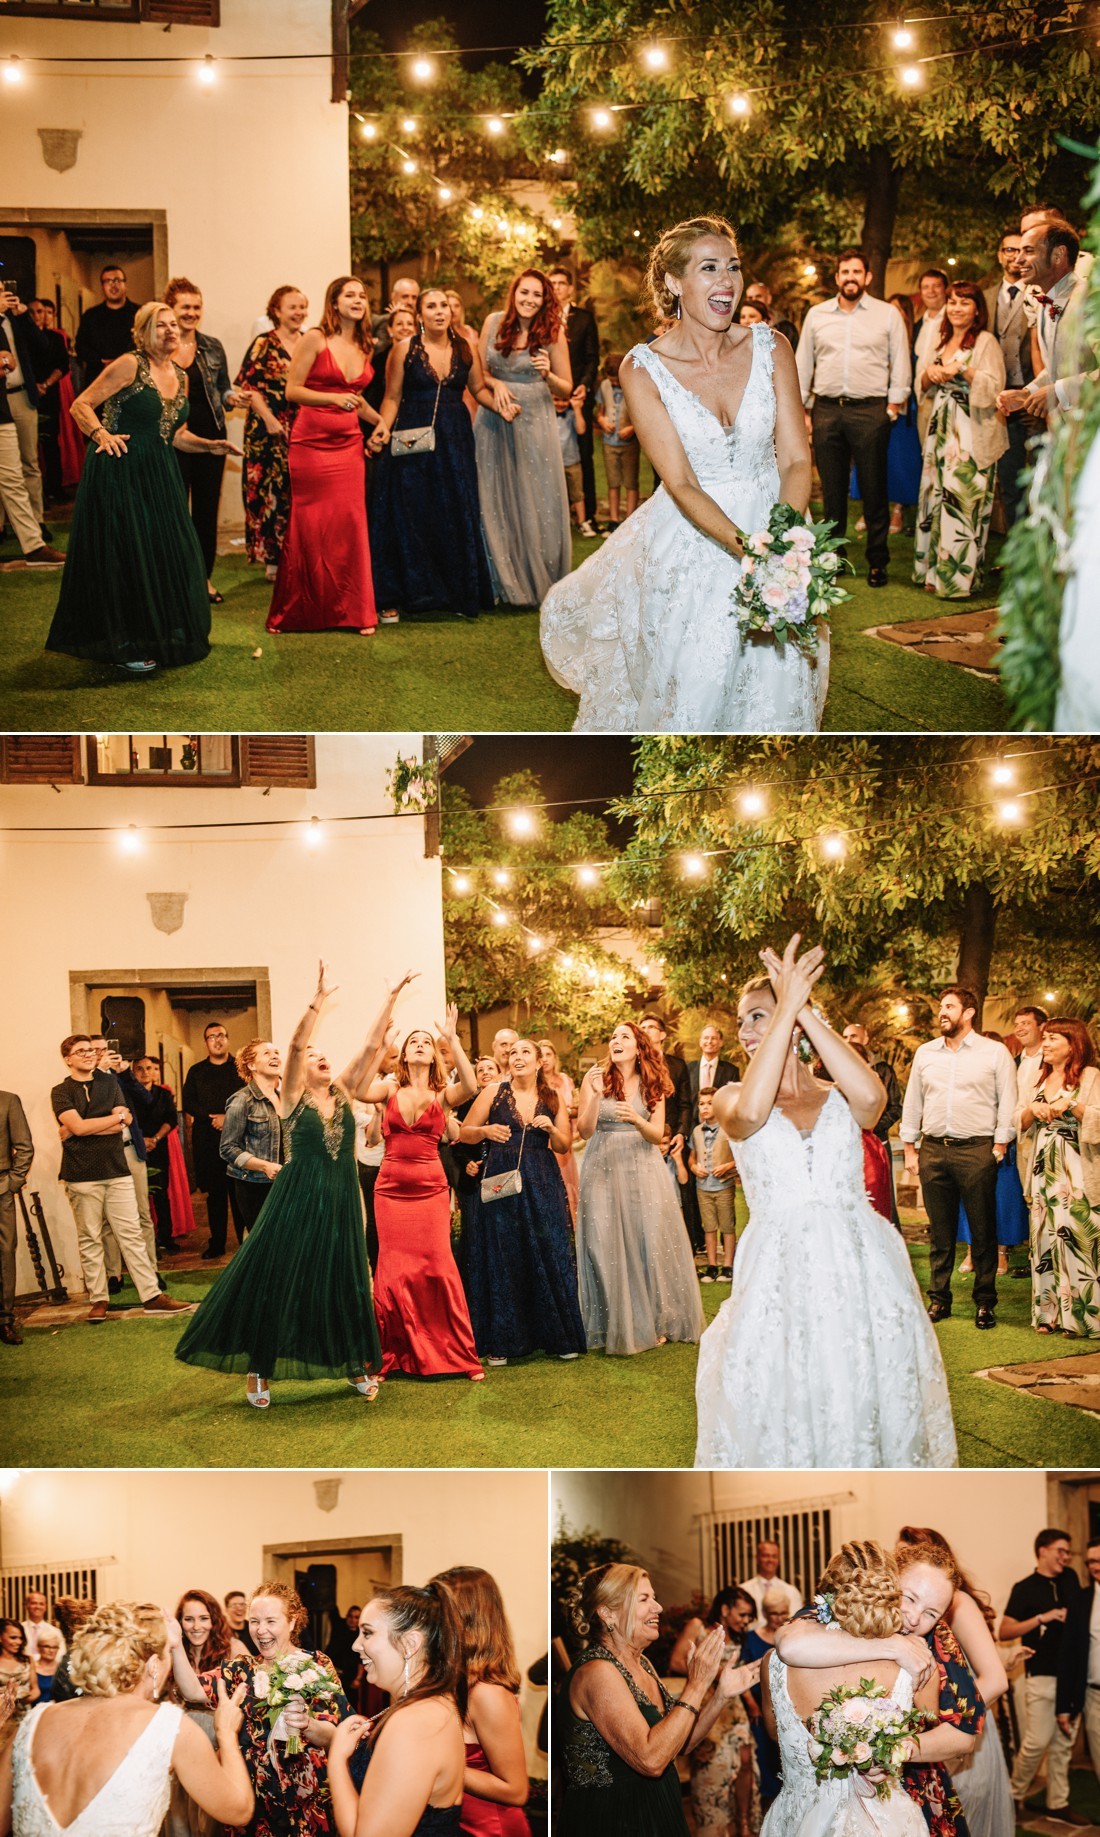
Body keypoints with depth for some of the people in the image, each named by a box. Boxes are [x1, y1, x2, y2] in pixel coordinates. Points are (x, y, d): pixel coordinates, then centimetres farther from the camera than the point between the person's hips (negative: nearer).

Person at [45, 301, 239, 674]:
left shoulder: (179, 376, 12)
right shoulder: (129, 366, -10)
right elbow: (81, 405, -11)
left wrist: (211, 446, 8)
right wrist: (101, 435, -27)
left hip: (158, 475, 7)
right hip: (119, 471, -7)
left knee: (166, 554, 8)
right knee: (124, 555, -4)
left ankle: (160, 637, 22)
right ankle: (125, 647, 5)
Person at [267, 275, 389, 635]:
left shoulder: (363, 347, 12)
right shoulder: (315, 339, -6)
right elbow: (292, 391, -8)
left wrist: (379, 421, 12)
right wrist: (334, 398, -20)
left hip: (348, 443, 5)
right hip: (312, 442, -5)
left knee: (350, 524, -2)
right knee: (310, 527, -1)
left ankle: (352, 610, 6)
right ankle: (297, 612, 10)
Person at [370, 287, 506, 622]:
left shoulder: (466, 350, 5)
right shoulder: (404, 348, -2)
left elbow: (479, 388, 15)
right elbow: (392, 397, -1)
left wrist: (499, 404, -3)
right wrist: (382, 431, -13)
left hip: (455, 441, 3)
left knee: (457, 517, 3)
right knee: (408, 518, -2)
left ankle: (458, 595, 12)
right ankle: (395, 600, 3)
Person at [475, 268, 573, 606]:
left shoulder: (552, 334, -3)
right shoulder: (494, 322, 2)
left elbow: (566, 388, 0)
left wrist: (548, 375, -19)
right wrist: (496, 386, -9)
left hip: (535, 422, -2)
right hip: (494, 422, 2)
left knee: (536, 501, 0)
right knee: (497, 504, 5)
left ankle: (540, 583, 12)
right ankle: (507, 582, 17)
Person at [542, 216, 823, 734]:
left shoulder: (771, 350, -5)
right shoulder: (643, 371, -12)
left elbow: (796, 458, -7)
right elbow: (681, 484, -16)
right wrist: (746, 548, -32)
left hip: (772, 522, 2)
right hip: (690, 543, -2)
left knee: (772, 686, 7)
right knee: (693, 687, 1)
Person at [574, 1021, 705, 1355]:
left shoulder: (652, 1084, 6)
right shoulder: (595, 1078, -1)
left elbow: (657, 1134, -1)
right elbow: (584, 1131, -6)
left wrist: (636, 1120, -21)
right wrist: (595, 1095, -20)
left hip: (642, 1168, 2)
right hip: (603, 1169, -1)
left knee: (649, 1241, -1)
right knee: (608, 1246, -2)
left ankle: (651, 1323, 10)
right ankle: (615, 1325, 7)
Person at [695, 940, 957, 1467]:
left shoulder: (839, 1099, 9)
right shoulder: (731, 1098, 8)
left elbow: (871, 1095, -16)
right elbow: (750, 1112, -18)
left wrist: (803, 1009, -13)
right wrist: (787, 1005, -15)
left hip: (859, 1269, 1)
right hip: (778, 1276, -1)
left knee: (867, 1398, 4)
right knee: (783, 1407, -1)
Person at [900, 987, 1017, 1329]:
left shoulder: (994, 1053, 2)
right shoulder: (925, 1053, 12)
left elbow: (1008, 1104, 1)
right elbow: (912, 1102, 15)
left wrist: (999, 1147, -6)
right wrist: (909, 1148, 11)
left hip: (977, 1149, -3)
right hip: (933, 1150, 3)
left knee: (983, 1230, 0)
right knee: (940, 1231, 6)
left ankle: (985, 1302, 7)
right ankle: (939, 1298, 13)